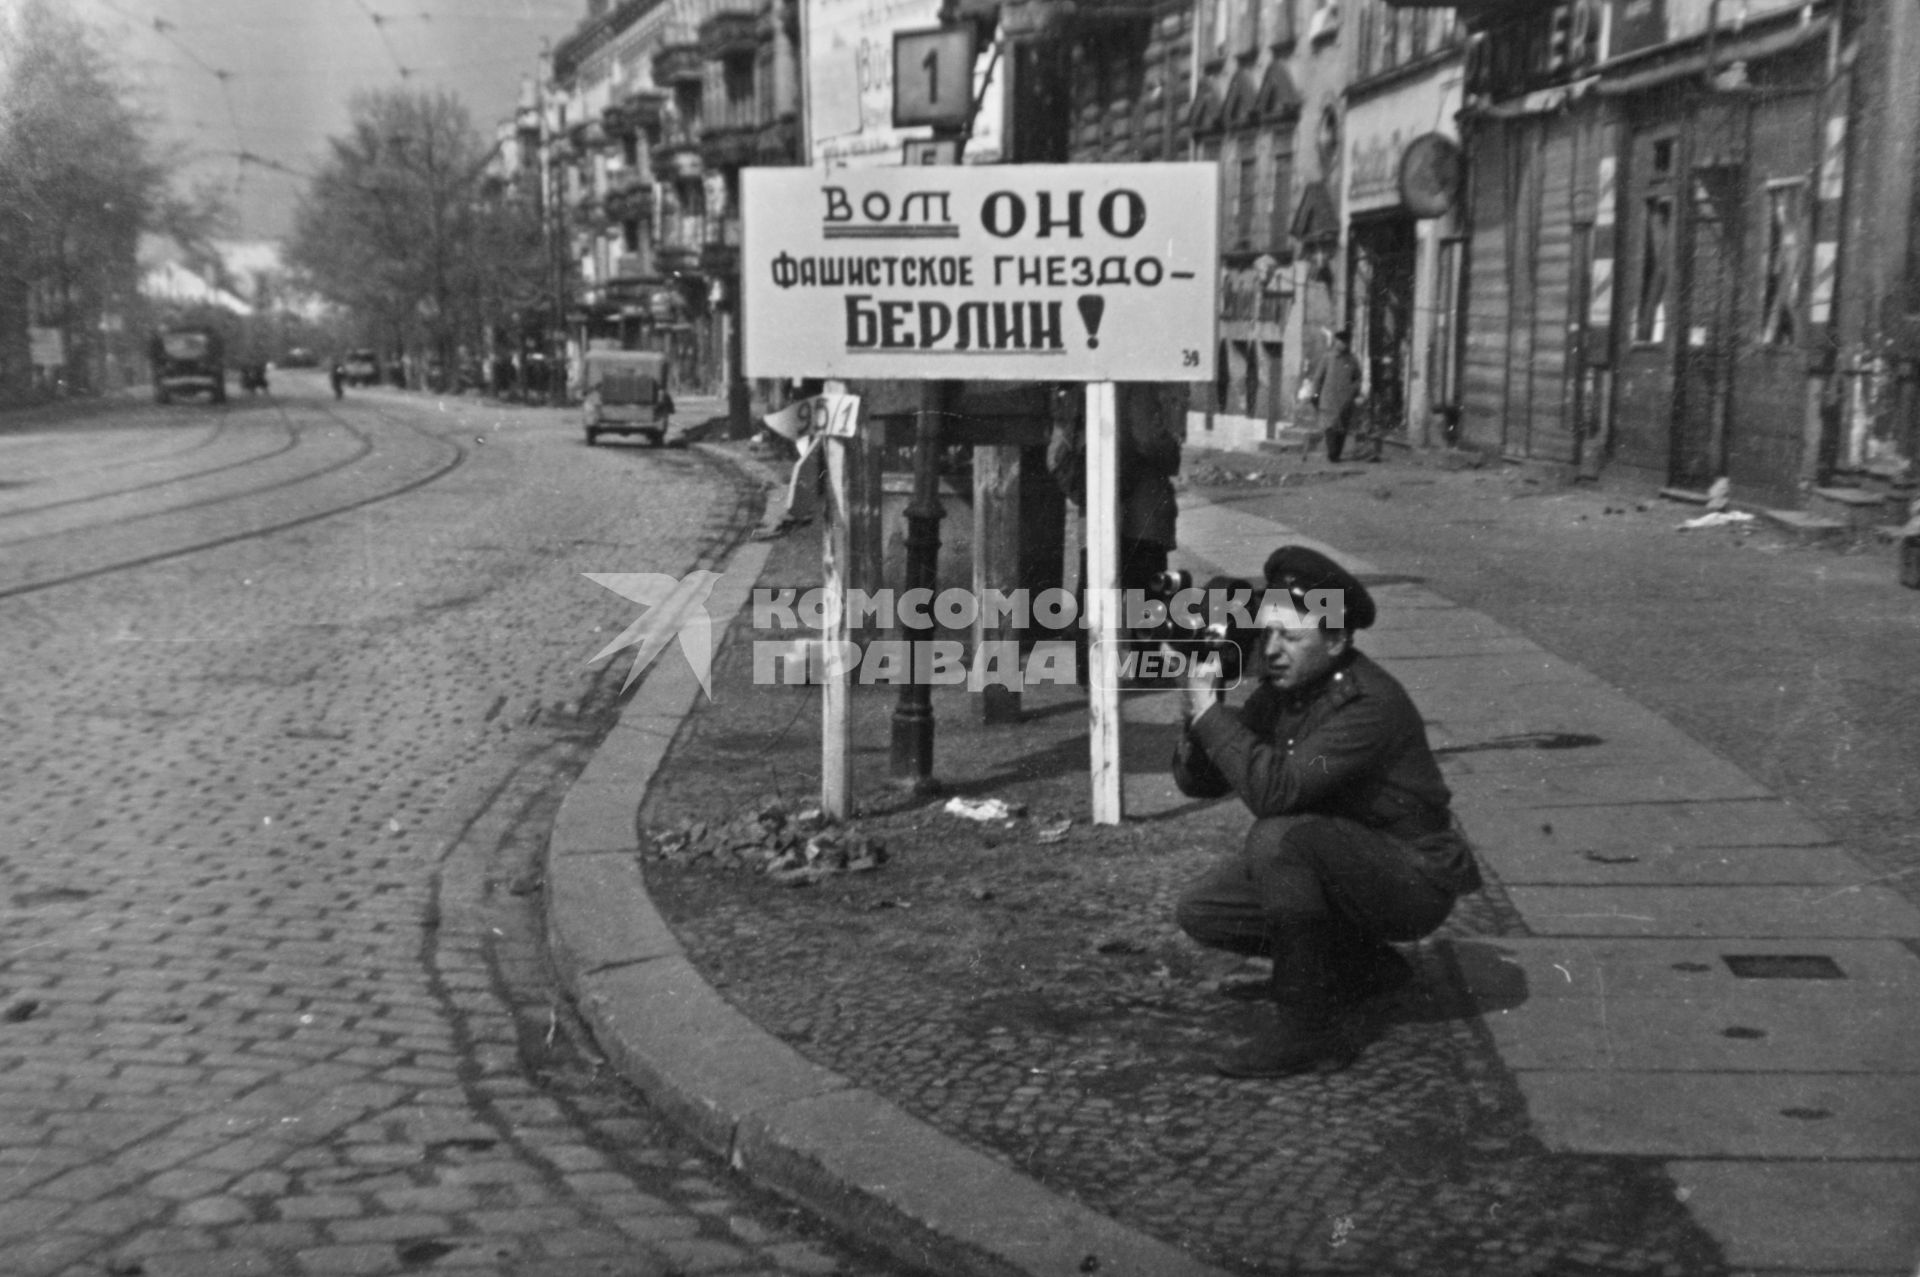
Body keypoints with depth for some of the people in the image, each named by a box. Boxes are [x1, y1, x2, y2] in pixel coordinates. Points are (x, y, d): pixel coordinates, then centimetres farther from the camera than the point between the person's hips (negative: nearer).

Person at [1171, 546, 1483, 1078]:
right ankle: (1362, 967, 16)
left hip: (1417, 880, -9)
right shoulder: (1281, 690, -2)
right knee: (1201, 912, 1)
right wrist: (1200, 715, -21)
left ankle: (1312, 1026, -19)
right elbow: (1196, 781, -2)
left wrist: (1210, 712, -30)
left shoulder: (1369, 705, -27)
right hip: (1340, 860, 9)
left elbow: (1274, 790, -39)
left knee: (1277, 838, -32)